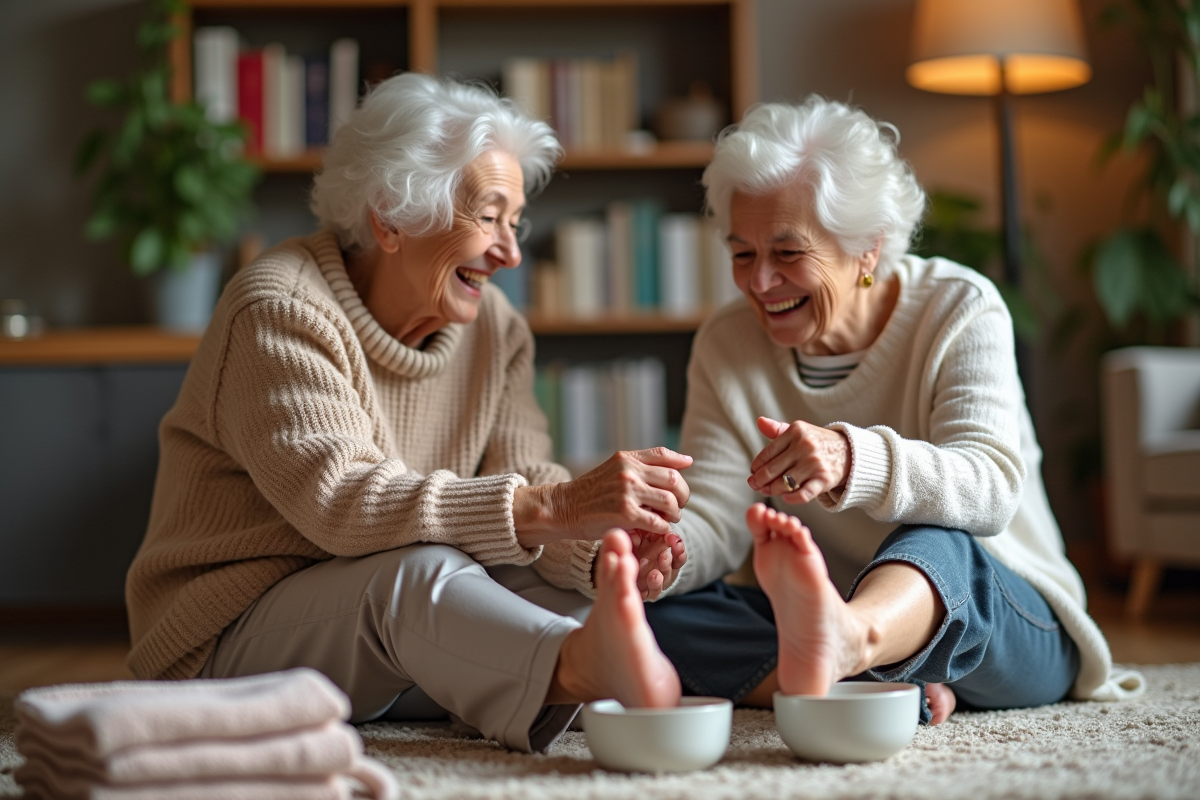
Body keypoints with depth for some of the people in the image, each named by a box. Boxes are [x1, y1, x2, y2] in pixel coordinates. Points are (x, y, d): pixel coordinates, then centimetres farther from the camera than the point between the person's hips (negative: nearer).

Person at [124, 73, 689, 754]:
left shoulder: (494, 327, 6)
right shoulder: (280, 311, -16)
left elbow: (521, 481, -6)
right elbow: (336, 498, -32)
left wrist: (602, 548, -30)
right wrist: (552, 507, -42)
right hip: (233, 640, -7)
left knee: (555, 580, -16)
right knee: (419, 570, -36)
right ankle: (583, 666, -61)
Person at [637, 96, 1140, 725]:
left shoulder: (960, 309, -9)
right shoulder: (726, 347, 2)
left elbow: (991, 488, -26)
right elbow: (713, 519, -8)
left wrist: (853, 459, -47)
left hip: (1012, 630, -3)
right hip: (841, 616, 4)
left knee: (935, 541, -39)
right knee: (662, 612, -23)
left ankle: (837, 645, -70)